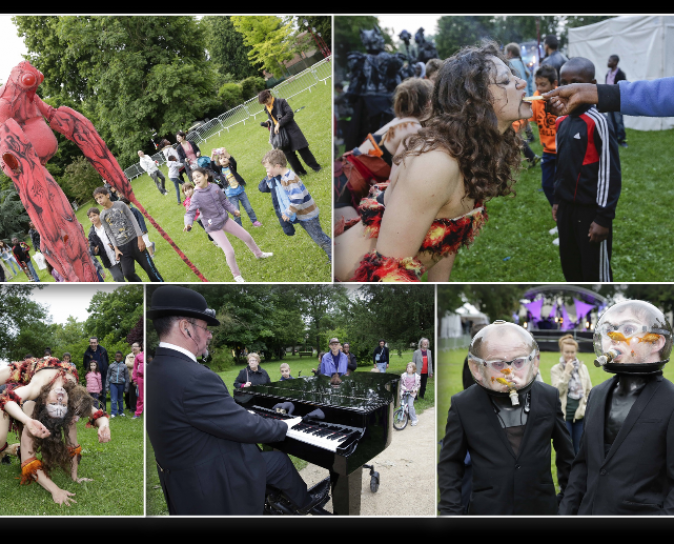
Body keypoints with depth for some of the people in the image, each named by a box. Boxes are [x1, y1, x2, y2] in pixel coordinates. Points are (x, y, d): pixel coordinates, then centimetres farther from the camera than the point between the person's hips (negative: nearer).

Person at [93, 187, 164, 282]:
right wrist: (116, 249, -4)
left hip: (134, 241, -2)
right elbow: (110, 234, 4)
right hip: (122, 247, 2)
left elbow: (133, 220, -2)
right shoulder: (103, 216, 2)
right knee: (128, 273, -8)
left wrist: (140, 238, -7)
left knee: (149, 267, 0)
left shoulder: (120, 205, -3)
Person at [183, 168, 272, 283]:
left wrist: (233, 210, -5)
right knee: (229, 252, -10)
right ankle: (237, 276, 15)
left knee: (247, 237, 17)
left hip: (225, 220, 5)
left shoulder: (214, 187, -9)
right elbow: (190, 213, -27)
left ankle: (259, 254, 48)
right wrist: (188, 224, -45)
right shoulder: (196, 196, -20)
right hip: (213, 227, -5)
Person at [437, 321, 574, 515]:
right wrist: (450, 510, -7)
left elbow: (565, 451, 7)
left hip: (541, 506, 2)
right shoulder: (463, 405, -11)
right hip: (487, 508, -2)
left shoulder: (549, 397, -6)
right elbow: (450, 464, -3)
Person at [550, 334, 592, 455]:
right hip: (564, 414, -2)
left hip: (580, 414, 3)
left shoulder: (583, 367, 5)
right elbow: (558, 390, -14)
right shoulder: (556, 369, -3)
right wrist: (567, 372, -16)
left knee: (579, 449, 9)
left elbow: (589, 390, 11)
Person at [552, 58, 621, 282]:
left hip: (591, 211, -7)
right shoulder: (561, 123, 7)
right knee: (570, 267, 17)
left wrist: (604, 217, -16)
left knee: (596, 273, 2)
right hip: (567, 208, 7)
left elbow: (610, 172, -15)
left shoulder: (597, 122, -15)